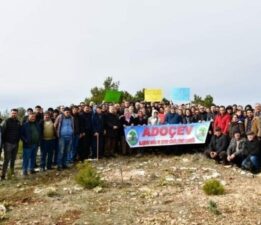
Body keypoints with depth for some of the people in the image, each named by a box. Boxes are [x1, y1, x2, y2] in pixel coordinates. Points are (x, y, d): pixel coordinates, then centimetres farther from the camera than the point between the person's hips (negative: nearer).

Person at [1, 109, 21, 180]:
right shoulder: (6, 121, -6)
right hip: (8, 143, -5)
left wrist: (17, 141, 5)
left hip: (15, 143, 5)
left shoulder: (18, 122, 9)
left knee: (13, 159, 12)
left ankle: (12, 172, 23)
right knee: (7, 160, -5)